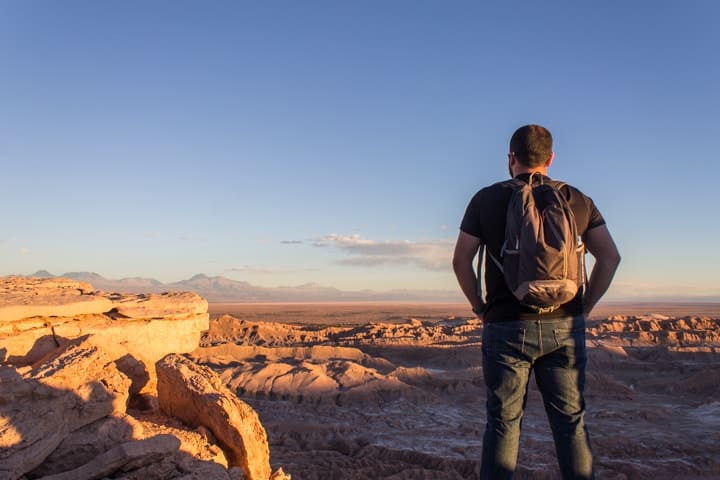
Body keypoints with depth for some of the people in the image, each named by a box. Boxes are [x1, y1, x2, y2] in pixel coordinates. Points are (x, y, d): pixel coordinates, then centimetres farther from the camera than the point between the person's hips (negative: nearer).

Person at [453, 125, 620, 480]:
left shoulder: (487, 199, 1)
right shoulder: (576, 199, 7)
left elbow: (461, 260, -1)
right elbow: (610, 256, 5)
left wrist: (479, 307, 9)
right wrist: (585, 307, 10)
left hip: (506, 326, -2)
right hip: (565, 327, 2)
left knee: (503, 423, 6)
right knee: (571, 422, 10)